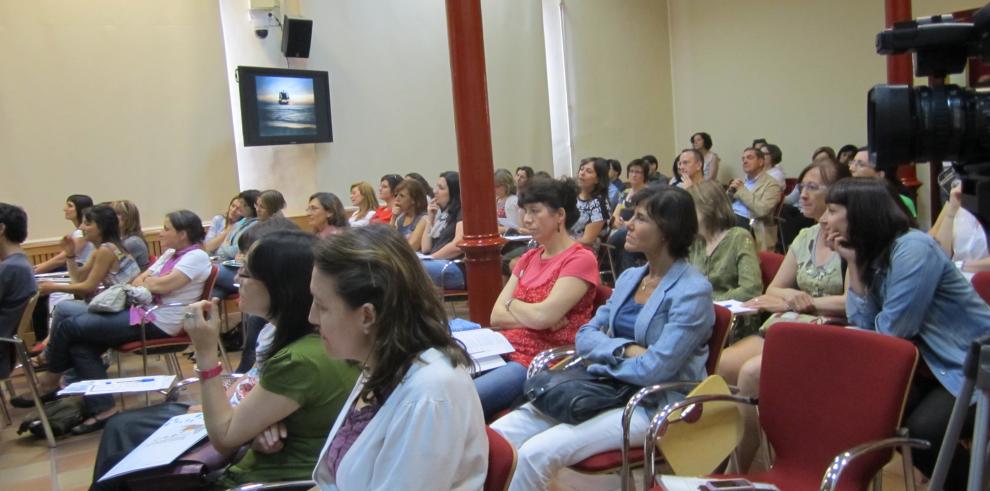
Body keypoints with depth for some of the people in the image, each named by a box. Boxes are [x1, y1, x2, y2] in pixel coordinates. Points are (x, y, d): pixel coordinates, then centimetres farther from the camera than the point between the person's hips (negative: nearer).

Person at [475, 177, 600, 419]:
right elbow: (496, 316, 9)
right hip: (505, 350, 7)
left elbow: (543, 315, -17)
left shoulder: (580, 260, -5)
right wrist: (534, 315, -9)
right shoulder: (529, 258, 18)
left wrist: (512, 303, 2)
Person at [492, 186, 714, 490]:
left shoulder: (692, 292, -13)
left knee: (536, 453, -26)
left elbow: (654, 370, -20)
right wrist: (625, 349, -12)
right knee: (497, 436, -11)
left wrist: (606, 358, -4)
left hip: (653, 406, -7)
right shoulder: (629, 277, 11)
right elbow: (585, 337, 7)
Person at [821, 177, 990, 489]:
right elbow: (866, 325, -6)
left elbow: (890, 331, -23)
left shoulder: (913, 249, -22)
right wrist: (853, 263, -9)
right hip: (933, 366, 9)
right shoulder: (871, 254, 4)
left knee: (921, 431, -27)